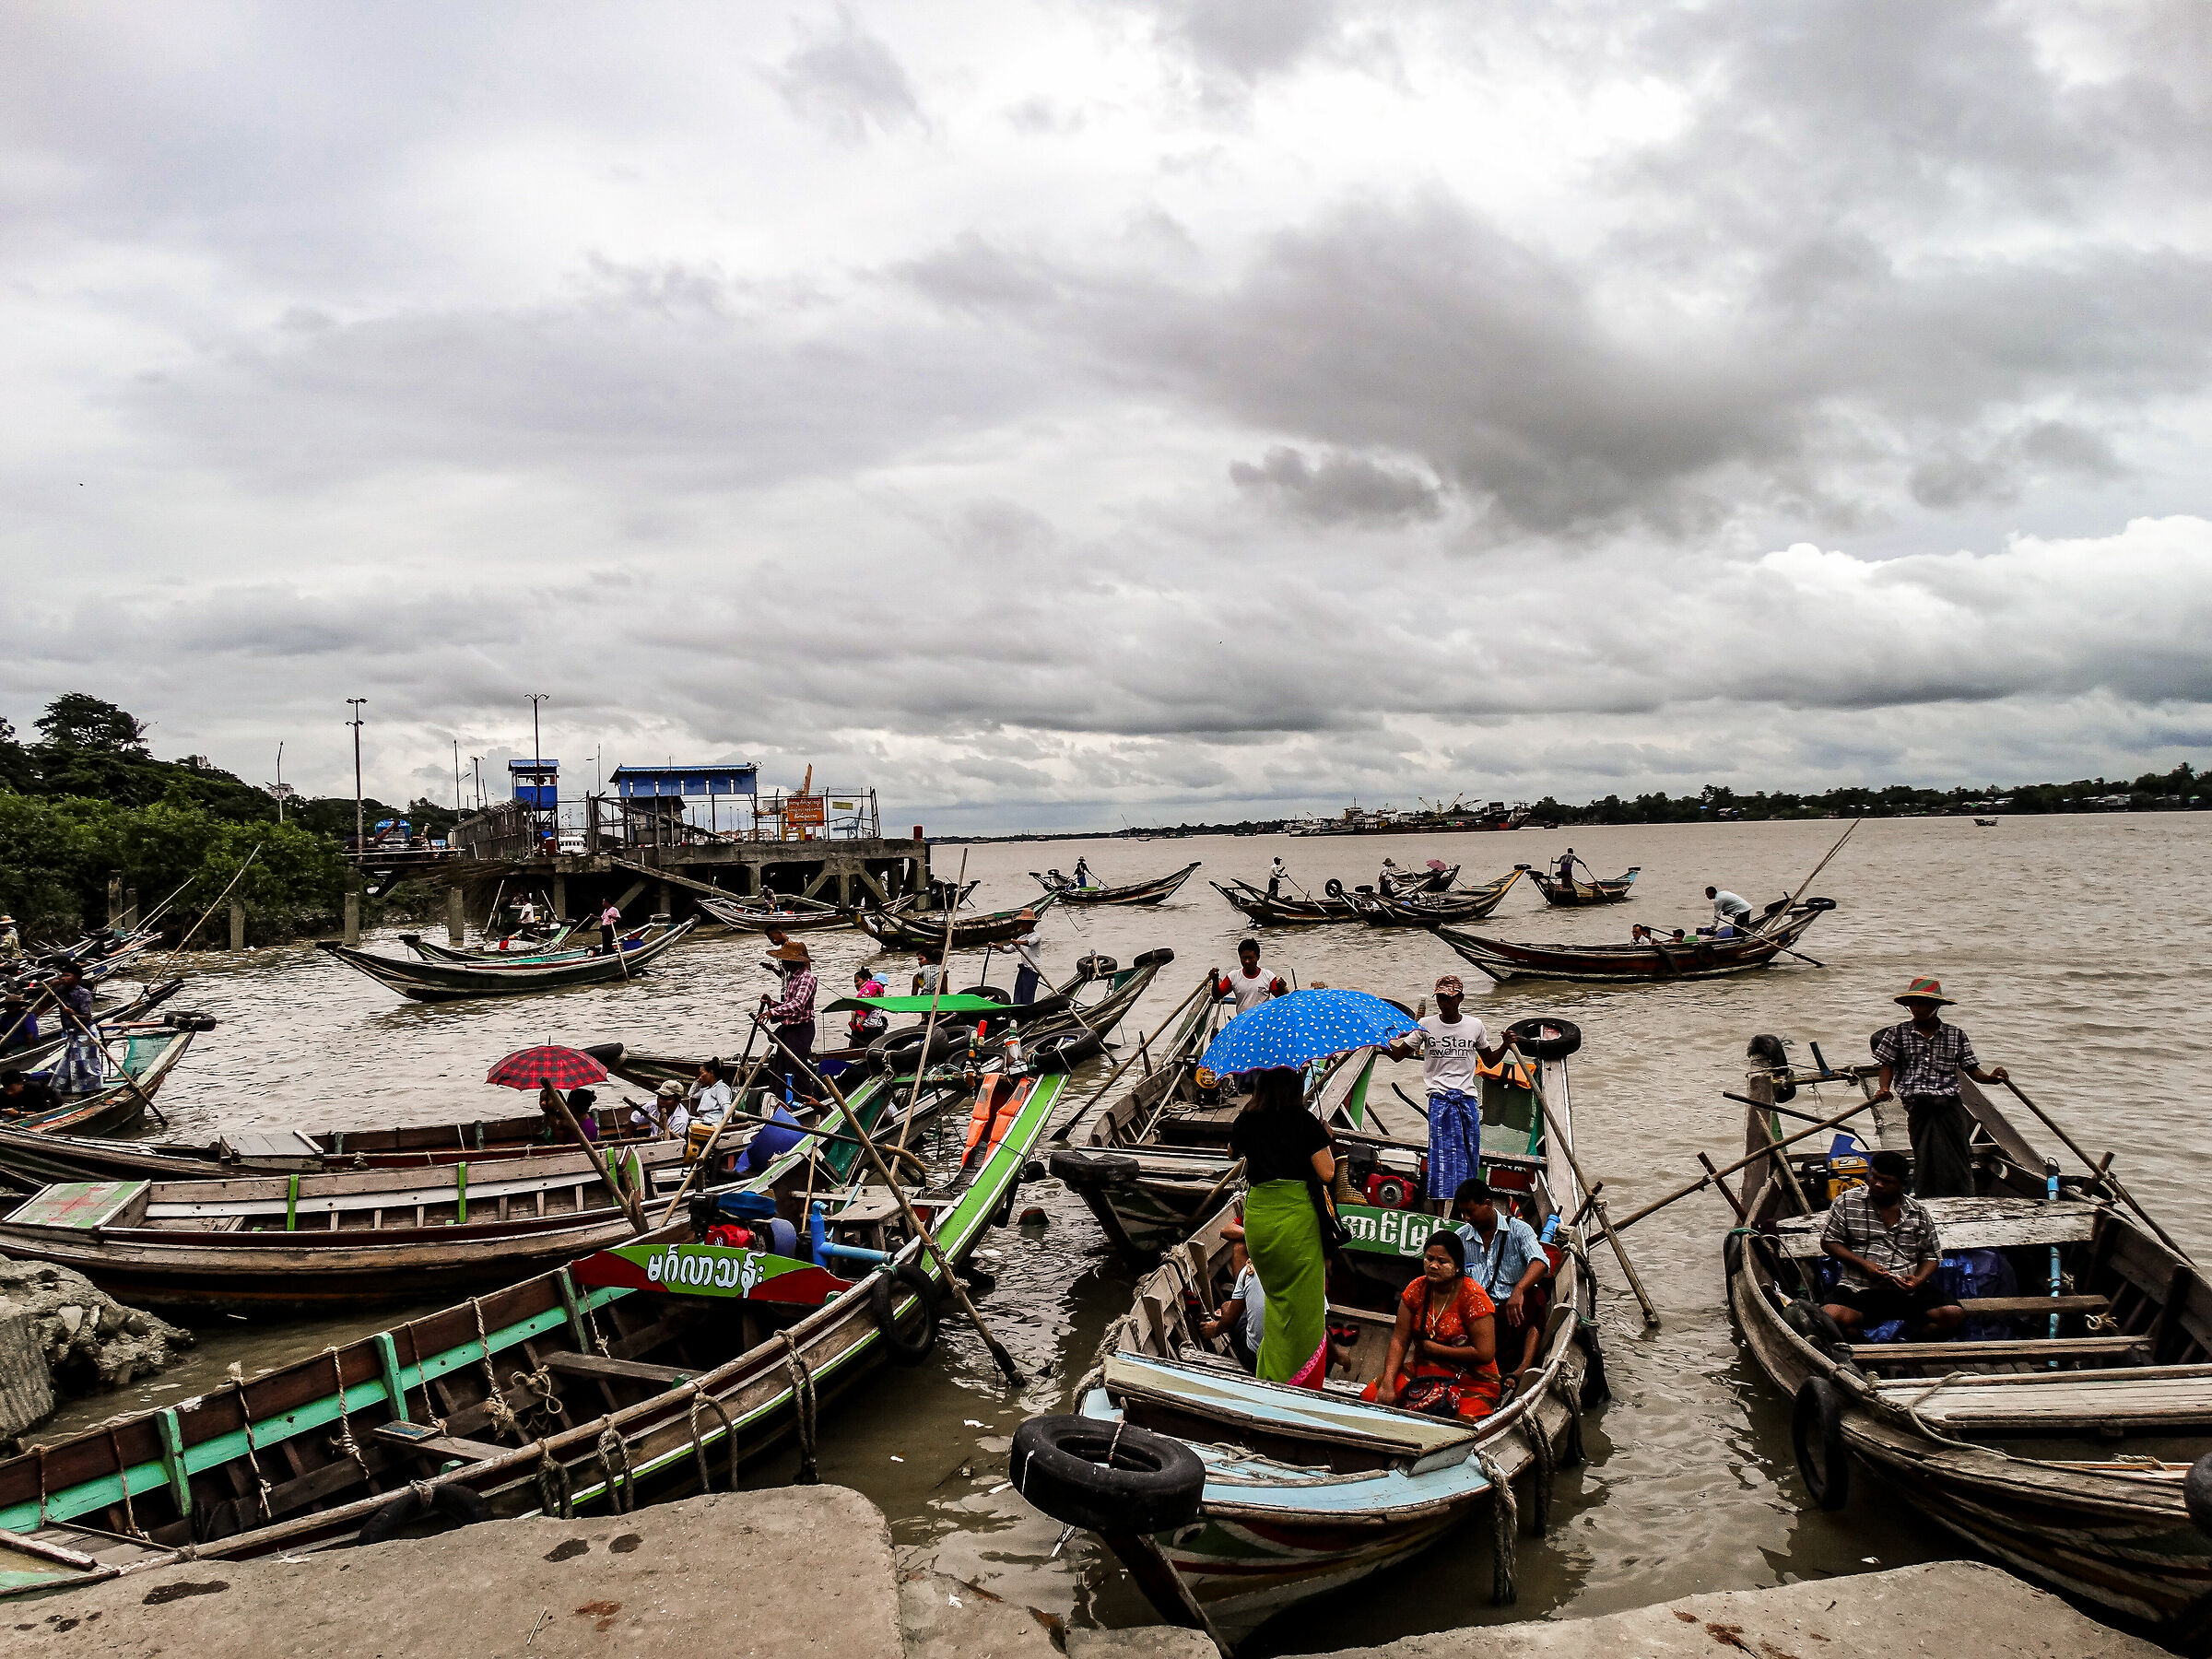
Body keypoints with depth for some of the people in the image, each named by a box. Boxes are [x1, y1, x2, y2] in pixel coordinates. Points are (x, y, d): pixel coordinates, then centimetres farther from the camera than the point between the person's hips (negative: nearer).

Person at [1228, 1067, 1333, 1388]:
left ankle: (1270, 1376, 27)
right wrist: (1326, 1141, 10)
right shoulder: (1305, 1121, -4)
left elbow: (1232, 1153, 27)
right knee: (1302, 1301, 5)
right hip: (1297, 1214, -4)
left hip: (1257, 1214, 4)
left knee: (1276, 1294, 21)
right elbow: (1327, 1174, -7)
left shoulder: (1246, 1121, 6)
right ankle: (1302, 1385, 8)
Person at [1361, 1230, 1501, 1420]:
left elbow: (1485, 1354, -16)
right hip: (1421, 1369, 4)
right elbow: (1399, 1340, 1)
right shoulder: (1417, 1289, 3)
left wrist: (1433, 1348, -11)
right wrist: (1387, 1383, -15)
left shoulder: (1473, 1297, -12)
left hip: (1471, 1381, -4)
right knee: (1369, 1397, -19)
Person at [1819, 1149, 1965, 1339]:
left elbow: (1931, 1256, 15)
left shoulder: (1918, 1213, 10)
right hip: (1859, 1288, -2)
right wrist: (1862, 1264, -9)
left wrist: (1919, 1279, -7)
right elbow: (1829, 1241, 6)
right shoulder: (1847, 1203, 4)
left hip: (1909, 1290, 2)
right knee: (1829, 1317, -31)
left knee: (1954, 1315, -24)